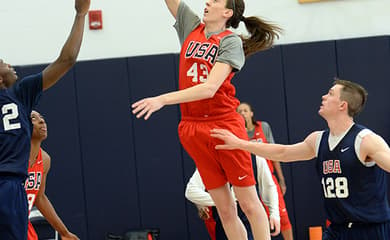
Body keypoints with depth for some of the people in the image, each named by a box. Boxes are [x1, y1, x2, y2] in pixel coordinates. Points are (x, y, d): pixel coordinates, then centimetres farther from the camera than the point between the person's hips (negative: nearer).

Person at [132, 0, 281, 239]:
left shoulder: (231, 42, -8)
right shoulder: (191, 27, 9)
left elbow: (210, 88, -21)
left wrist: (163, 99, -29)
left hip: (225, 126, -5)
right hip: (193, 128, 5)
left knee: (249, 203, 0)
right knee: (225, 208, 7)